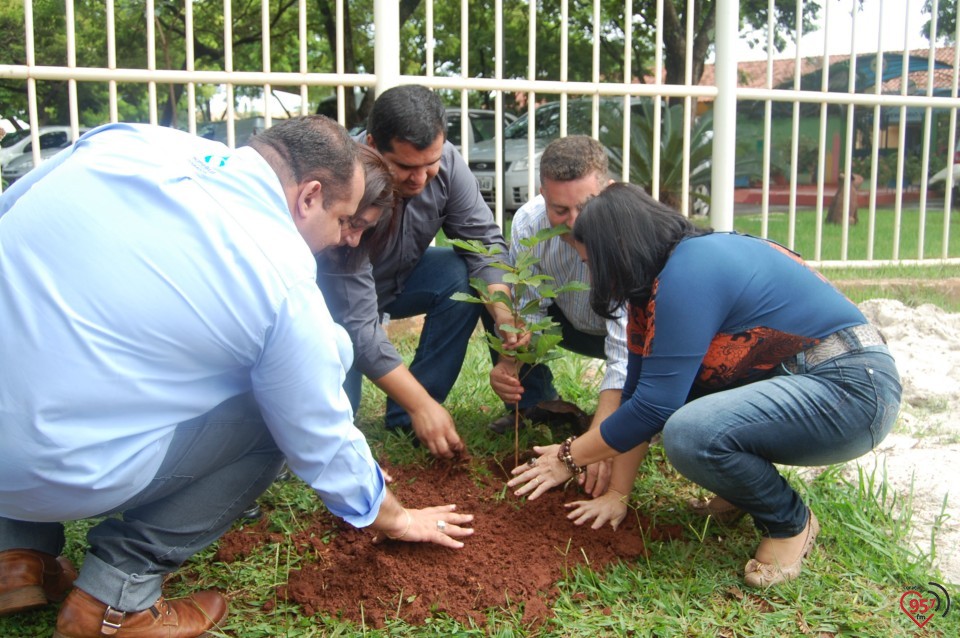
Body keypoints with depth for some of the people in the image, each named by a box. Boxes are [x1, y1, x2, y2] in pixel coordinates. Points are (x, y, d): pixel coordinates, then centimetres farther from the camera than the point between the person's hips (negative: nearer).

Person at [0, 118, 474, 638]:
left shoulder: (127, 141, 0)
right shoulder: (285, 283, -12)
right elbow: (324, 443, 0)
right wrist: (394, 519, 19)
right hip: (48, 473, -6)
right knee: (273, 410, 5)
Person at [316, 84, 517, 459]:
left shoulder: (444, 162, -20)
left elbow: (484, 242, -16)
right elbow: (357, 325, -34)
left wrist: (504, 312, -35)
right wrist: (422, 404, -36)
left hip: (400, 278, 5)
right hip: (336, 298, -5)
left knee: (464, 277, -23)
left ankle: (405, 419, -11)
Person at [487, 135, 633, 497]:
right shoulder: (528, 222, -26)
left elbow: (627, 349, -42)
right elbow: (526, 311, -17)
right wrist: (508, 363, -39)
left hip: (633, 330, -3)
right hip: (572, 322, 4)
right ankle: (536, 407, -1)